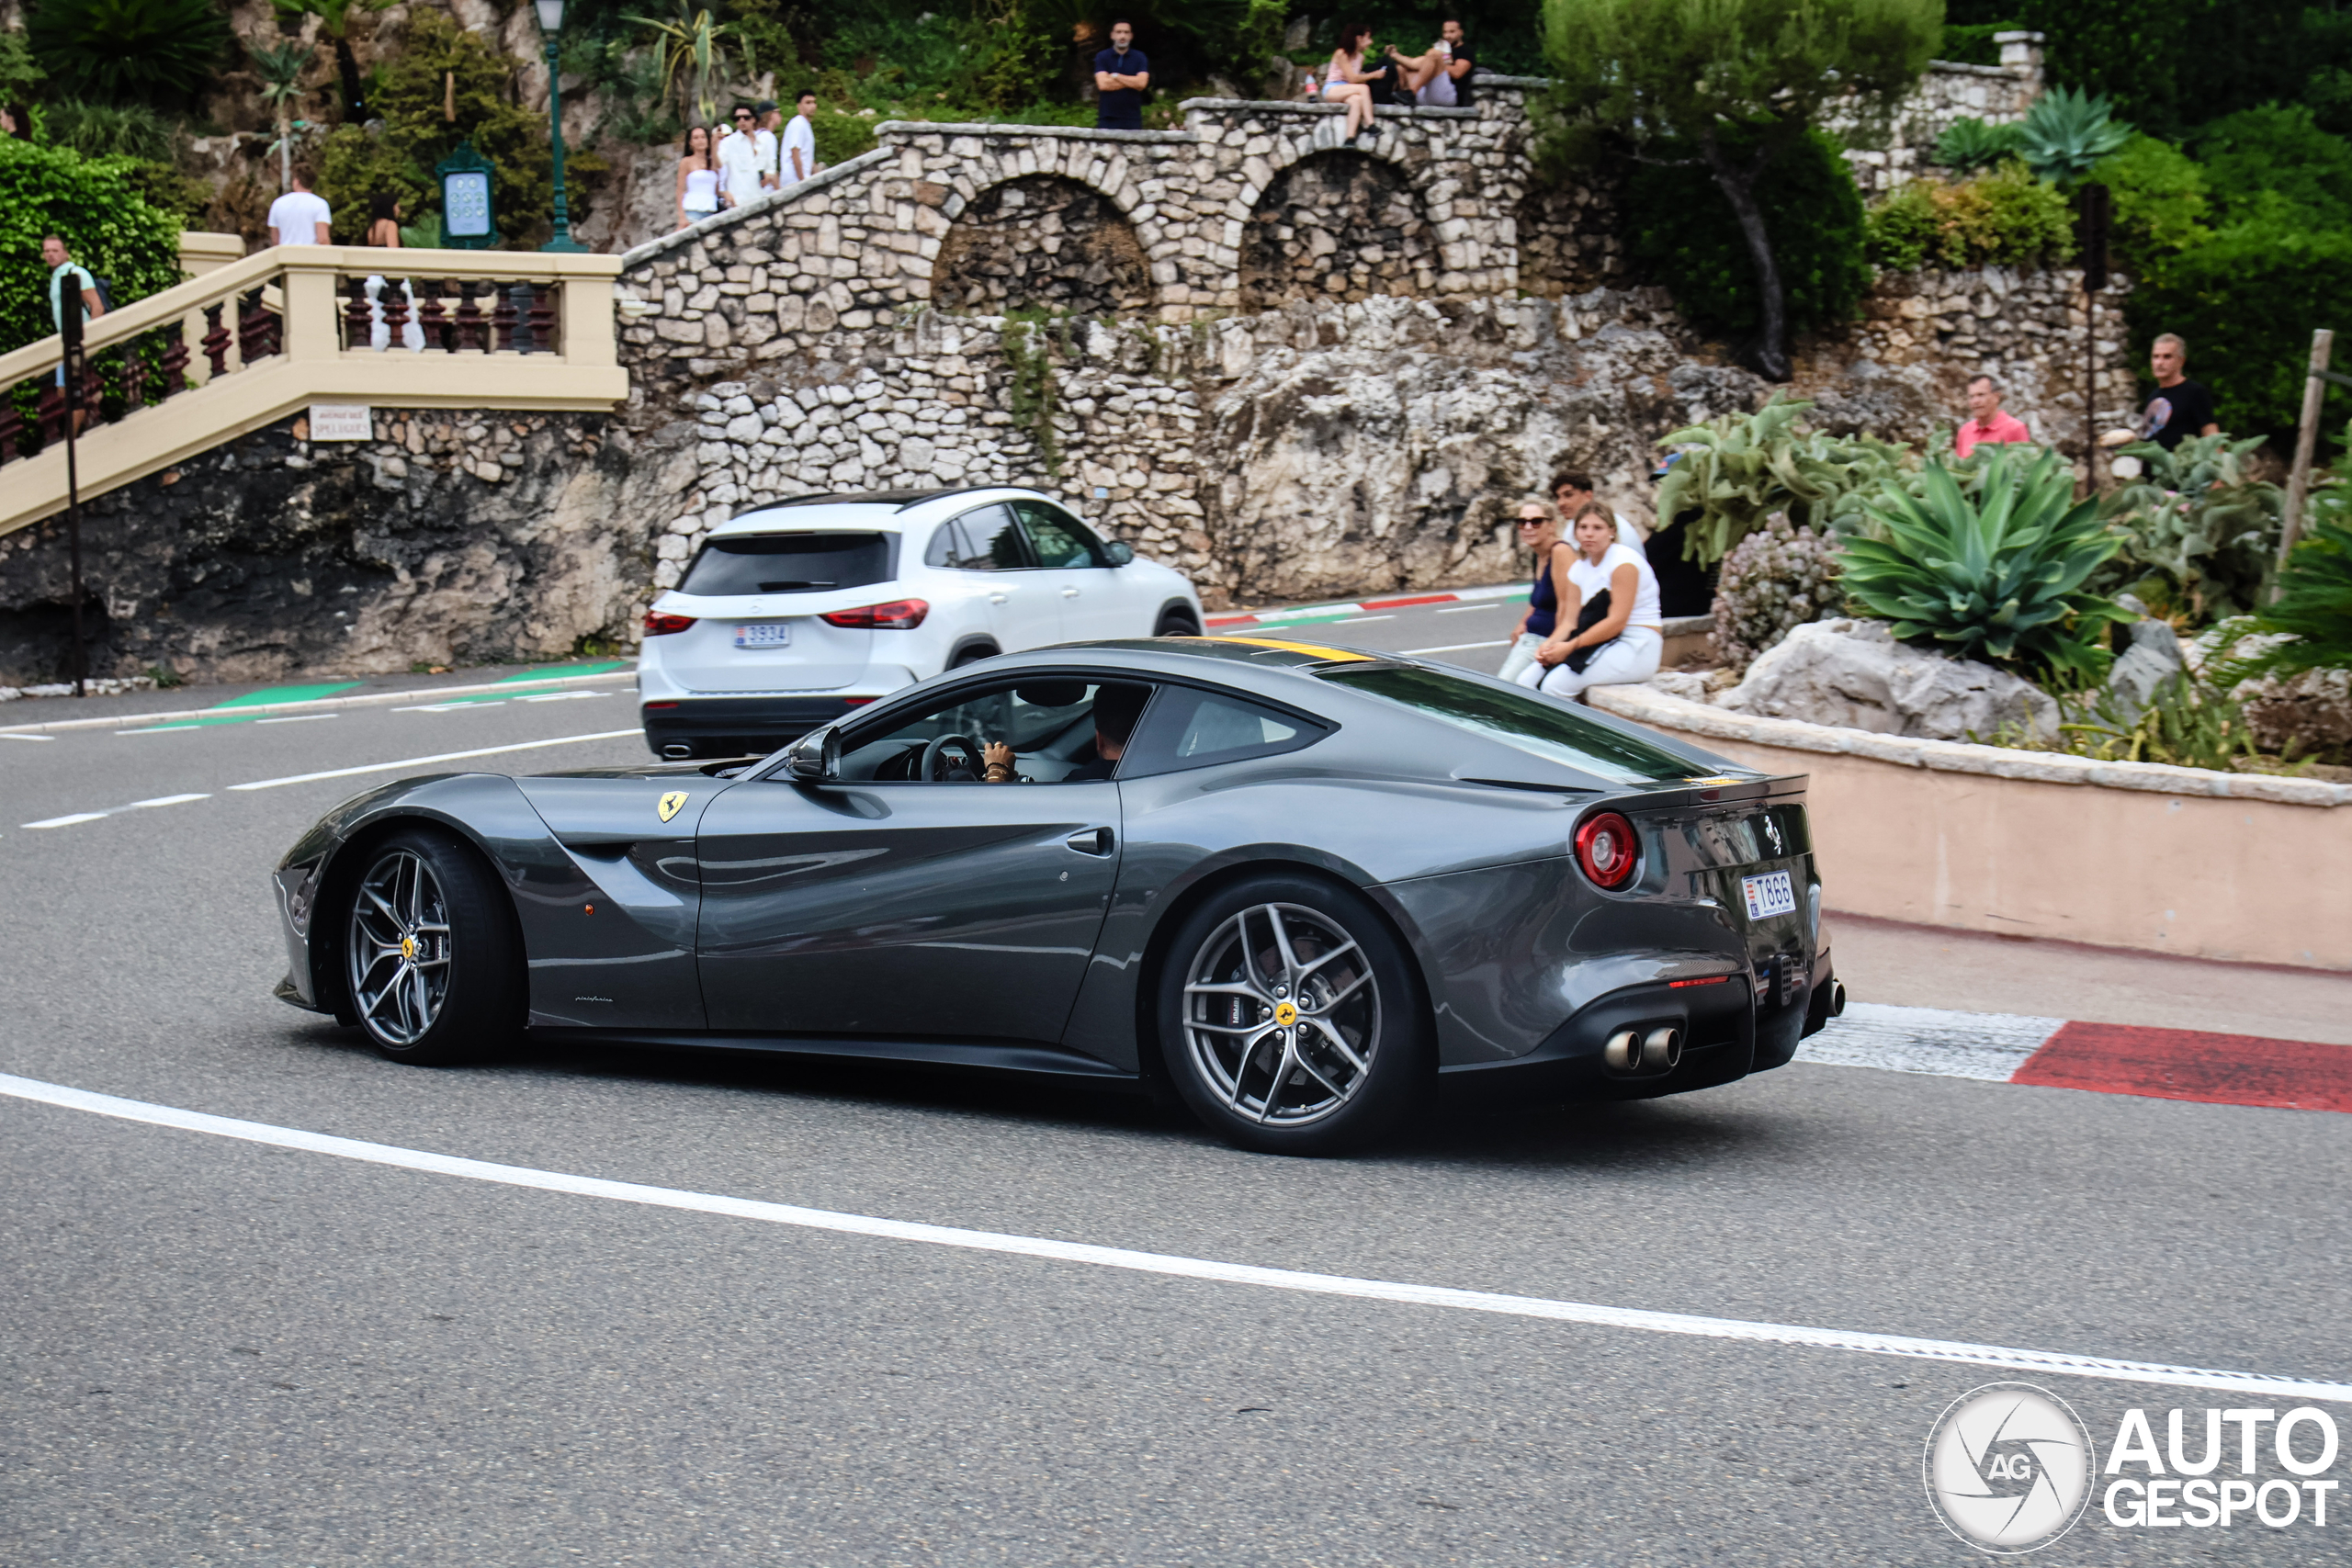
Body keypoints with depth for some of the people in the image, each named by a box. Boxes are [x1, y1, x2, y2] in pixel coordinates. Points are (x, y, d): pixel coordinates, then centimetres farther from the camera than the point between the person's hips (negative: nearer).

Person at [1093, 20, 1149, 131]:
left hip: (1132, 119, 0)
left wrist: (1115, 76, -5)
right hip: (1107, 118, 0)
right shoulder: (1102, 57, 5)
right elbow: (1103, 84, -9)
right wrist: (1131, 82, -7)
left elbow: (1142, 83, -8)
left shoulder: (1140, 58, 7)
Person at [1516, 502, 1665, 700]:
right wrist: (1549, 645, -14)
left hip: (1636, 649, -8)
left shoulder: (1624, 562, -12)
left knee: (1556, 683, -28)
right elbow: (1570, 621, 7)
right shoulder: (1578, 567, 12)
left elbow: (1617, 621, -20)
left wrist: (1570, 647, -21)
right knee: (1527, 680, -10)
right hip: (1602, 645, 8)